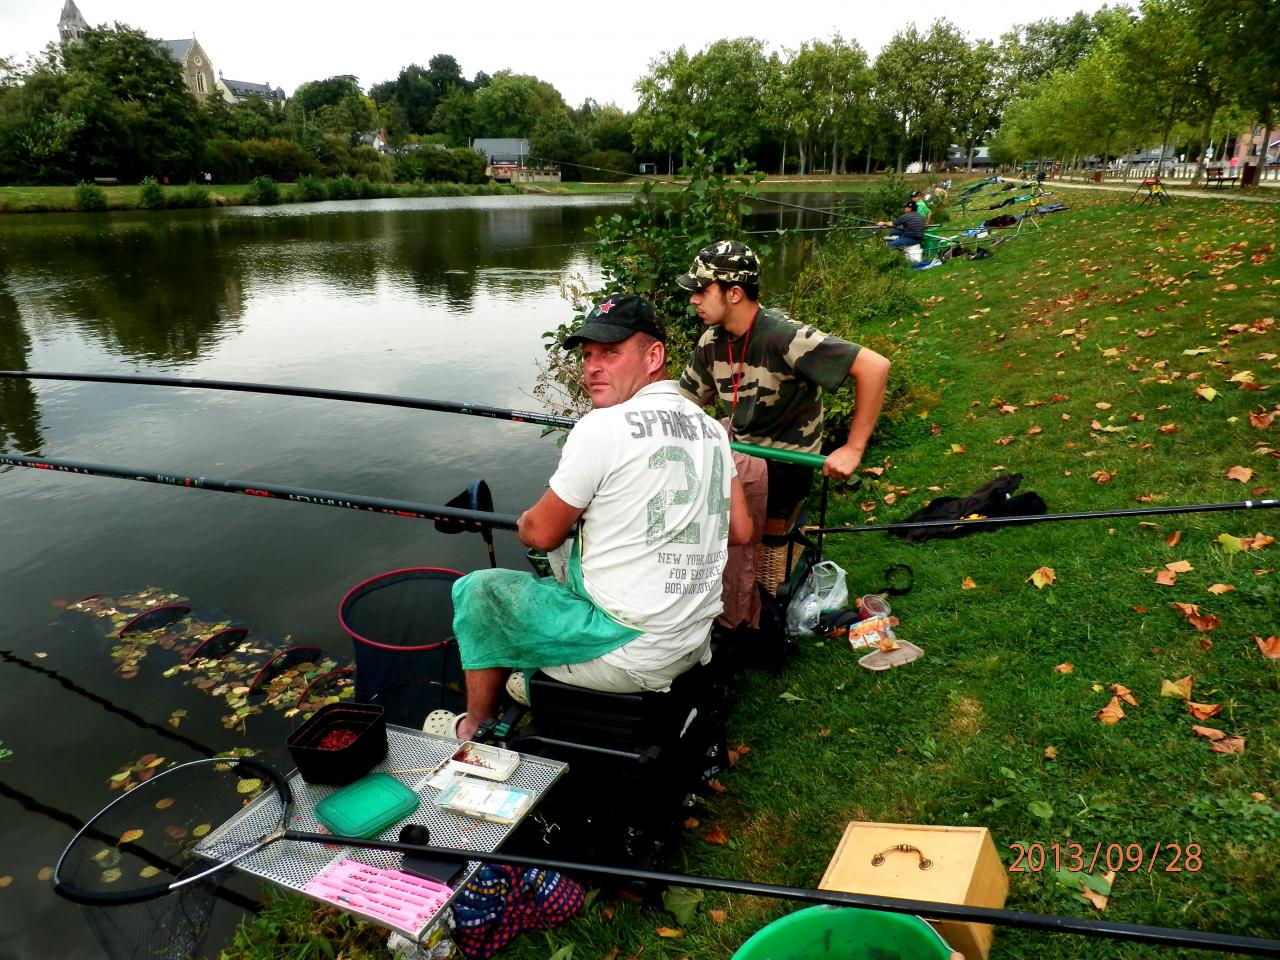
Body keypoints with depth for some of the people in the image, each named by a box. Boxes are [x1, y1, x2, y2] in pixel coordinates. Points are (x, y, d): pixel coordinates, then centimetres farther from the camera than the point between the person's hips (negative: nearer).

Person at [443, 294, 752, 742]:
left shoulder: (602, 427, -19)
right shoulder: (711, 427, 3)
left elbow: (542, 534, -10)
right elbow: (739, 532, 9)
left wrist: (524, 522, 13)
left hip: (631, 657, -8)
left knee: (476, 590, 7)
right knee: (578, 546, 30)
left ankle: (476, 730, 29)